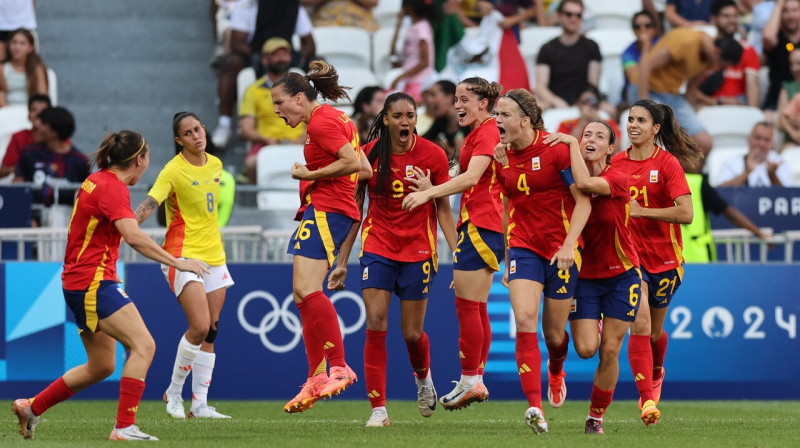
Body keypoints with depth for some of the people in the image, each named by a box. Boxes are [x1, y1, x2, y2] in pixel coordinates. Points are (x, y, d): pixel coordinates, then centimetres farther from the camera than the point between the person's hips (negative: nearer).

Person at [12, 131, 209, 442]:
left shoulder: (96, 181, 13)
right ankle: (124, 427, -19)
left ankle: (31, 407, 24)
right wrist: (176, 262, -27)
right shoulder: (112, 188, -16)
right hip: (93, 283, -10)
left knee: (101, 366, 15)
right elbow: (134, 237, -29)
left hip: (79, 283, 10)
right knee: (143, 346, -16)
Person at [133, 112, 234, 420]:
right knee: (199, 327, -18)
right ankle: (174, 393, 1)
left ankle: (200, 404, 10)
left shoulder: (215, 165, 8)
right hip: (183, 255, -7)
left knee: (211, 332, 5)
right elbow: (149, 204, -23)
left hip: (214, 256, 7)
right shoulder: (174, 170, -13)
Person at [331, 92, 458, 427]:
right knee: (376, 326, -12)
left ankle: (423, 378, 39)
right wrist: (342, 261, 4)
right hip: (377, 246, 0)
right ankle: (378, 409, -7)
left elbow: (443, 208, 3)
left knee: (412, 333, 4)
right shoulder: (369, 154, -3)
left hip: (418, 249, 0)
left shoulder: (433, 155, -5)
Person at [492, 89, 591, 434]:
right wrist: (507, 259, 17)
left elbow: (584, 200, -11)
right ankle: (535, 408, -24)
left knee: (554, 333, 8)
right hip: (523, 247, 3)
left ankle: (556, 370, 47)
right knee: (524, 320, -18)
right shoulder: (504, 156, 4)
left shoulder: (556, 149, -13)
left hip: (561, 249, -3)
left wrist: (568, 245, -21)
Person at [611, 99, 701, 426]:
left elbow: (686, 214, -19)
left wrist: (642, 211, -20)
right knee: (639, 325, -17)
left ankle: (656, 374, 48)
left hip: (664, 257, -1)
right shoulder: (616, 163, 0)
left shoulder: (668, 163, -11)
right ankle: (647, 400, -17)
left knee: (655, 330, 16)